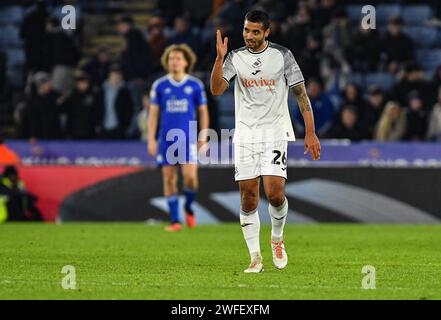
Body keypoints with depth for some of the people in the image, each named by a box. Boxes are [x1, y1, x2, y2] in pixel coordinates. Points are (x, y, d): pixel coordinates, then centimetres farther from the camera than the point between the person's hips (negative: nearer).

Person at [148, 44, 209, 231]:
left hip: (188, 139, -1)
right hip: (166, 139, 1)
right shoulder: (160, 85, 4)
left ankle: (189, 207, 14)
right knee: (169, 179, 1)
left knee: (190, 176, -14)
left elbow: (203, 112, 8)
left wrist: (203, 138, 2)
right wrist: (151, 139, -1)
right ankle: (174, 221, 8)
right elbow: (153, 113, 6)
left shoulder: (195, 85, 3)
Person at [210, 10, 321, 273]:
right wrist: (220, 58, -21)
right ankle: (256, 257, 6)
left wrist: (311, 133, -2)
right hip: (245, 135, 2)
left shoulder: (282, 56, 0)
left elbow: (301, 94, 2)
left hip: (275, 133, -2)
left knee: (275, 194, -15)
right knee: (248, 198, -2)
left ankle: (277, 239, 14)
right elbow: (216, 89, -8)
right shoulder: (235, 57, 4)